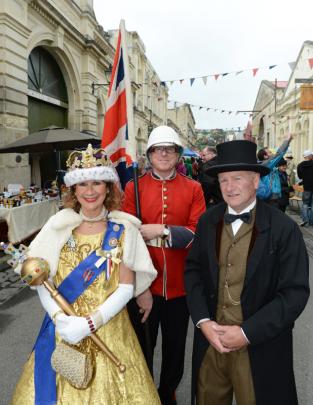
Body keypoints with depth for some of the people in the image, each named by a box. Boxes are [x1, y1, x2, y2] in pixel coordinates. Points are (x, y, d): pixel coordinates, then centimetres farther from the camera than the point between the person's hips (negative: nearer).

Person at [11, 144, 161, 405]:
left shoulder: (123, 229, -6)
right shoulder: (59, 226, -2)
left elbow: (127, 287, -8)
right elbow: (42, 281, -2)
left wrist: (91, 322, -17)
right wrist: (60, 319, -17)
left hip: (109, 329, -1)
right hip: (63, 329, 1)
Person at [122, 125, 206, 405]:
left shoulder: (193, 188, 0)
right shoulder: (133, 187, -3)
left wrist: (161, 230, -21)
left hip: (180, 285, 1)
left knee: (175, 348, 19)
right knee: (142, 347, 16)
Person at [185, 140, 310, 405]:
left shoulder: (284, 229, -14)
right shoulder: (207, 221, -1)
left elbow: (295, 292, -15)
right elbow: (193, 270, 3)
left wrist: (247, 332, -18)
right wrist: (203, 321, -9)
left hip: (259, 347, -3)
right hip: (209, 339, 4)